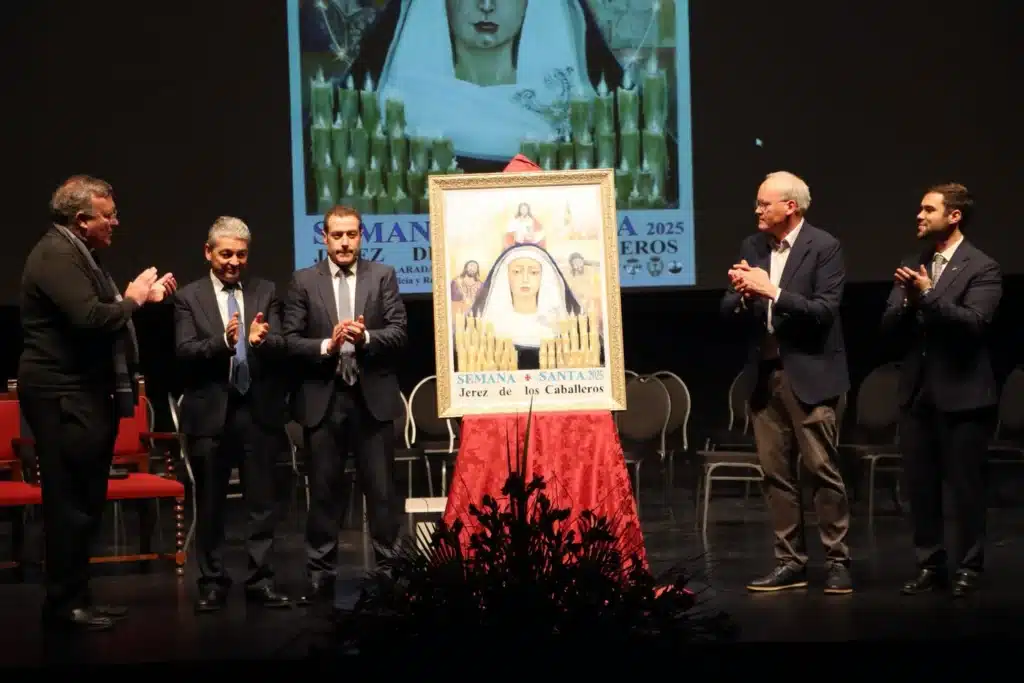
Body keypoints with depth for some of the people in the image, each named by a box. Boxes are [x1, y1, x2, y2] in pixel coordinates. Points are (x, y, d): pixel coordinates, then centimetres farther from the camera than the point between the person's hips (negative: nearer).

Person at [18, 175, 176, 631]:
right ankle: (64, 604, 0)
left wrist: (141, 297, 11)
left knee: (85, 503, 14)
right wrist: (131, 300, -13)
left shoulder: (78, 253, 17)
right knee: (70, 503, -6)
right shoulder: (55, 256, -16)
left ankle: (76, 597, 21)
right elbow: (90, 317, -28)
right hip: (64, 398, -11)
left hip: (85, 396, 11)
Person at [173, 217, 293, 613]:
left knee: (262, 501, 4)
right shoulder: (189, 297, 2)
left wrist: (260, 340, -24)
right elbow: (184, 352, -9)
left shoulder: (265, 293, 7)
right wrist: (223, 340, -26)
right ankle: (213, 583, 15)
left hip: (259, 410, 1)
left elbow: (282, 348, -1)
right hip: (211, 411, -1)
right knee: (211, 503, 7)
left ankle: (260, 581, 10)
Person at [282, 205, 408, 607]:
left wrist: (365, 337, -19)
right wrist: (328, 345, -18)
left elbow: (399, 332, -2)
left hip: (373, 397, 0)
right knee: (324, 491, 6)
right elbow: (290, 340, -2)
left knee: (382, 490, 3)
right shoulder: (304, 282, 4)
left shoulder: (383, 276, 5)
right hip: (323, 399, 0)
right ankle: (321, 574, 12)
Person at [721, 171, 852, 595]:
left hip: (809, 373, -6)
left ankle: (837, 561, 4)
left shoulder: (824, 247, -8)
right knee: (776, 473, 8)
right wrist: (741, 293, -14)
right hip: (766, 373, 6)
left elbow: (825, 310, -16)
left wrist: (773, 292, -24)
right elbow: (728, 310, 8)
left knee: (822, 469, -4)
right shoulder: (752, 247, 9)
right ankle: (790, 562, 15)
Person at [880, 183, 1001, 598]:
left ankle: (969, 569, 10)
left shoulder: (982, 268, -7)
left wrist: (929, 295, -24)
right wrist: (908, 302, -14)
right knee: (920, 486, 9)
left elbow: (974, 322, -20)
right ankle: (930, 567, 18)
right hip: (917, 392, 6)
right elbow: (889, 327, 6)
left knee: (965, 486, 1)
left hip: (962, 393, -6)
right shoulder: (912, 267, 11)